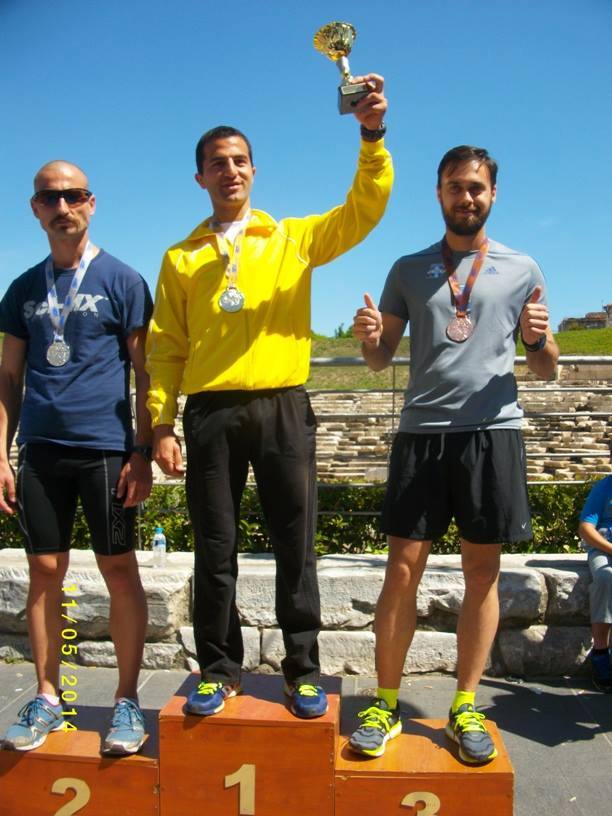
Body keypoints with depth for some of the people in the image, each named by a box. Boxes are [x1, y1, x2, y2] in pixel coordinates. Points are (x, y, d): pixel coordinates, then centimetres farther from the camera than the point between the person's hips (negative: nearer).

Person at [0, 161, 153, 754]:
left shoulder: (121, 280, 2)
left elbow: (145, 372, 0)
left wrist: (142, 452, -7)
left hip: (104, 448, -3)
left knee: (119, 569, 1)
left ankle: (127, 700, 14)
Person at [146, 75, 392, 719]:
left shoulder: (293, 238, 11)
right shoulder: (180, 258, 12)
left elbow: (364, 208, -2)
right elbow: (165, 348, 8)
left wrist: (372, 135, -17)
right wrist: (161, 425, 0)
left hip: (283, 407, -1)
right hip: (210, 413, 1)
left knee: (296, 548, 4)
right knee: (214, 552, 7)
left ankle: (302, 671, 19)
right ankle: (219, 671, 22)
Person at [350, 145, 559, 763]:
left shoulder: (521, 269, 11)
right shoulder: (408, 270, 12)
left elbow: (545, 370, 12)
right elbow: (381, 359, 14)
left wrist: (542, 339, -10)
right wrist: (368, 336, -8)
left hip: (493, 431, 0)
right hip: (422, 431, 0)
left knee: (482, 571, 5)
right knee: (402, 570, 0)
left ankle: (465, 707, 20)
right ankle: (386, 704, 15)